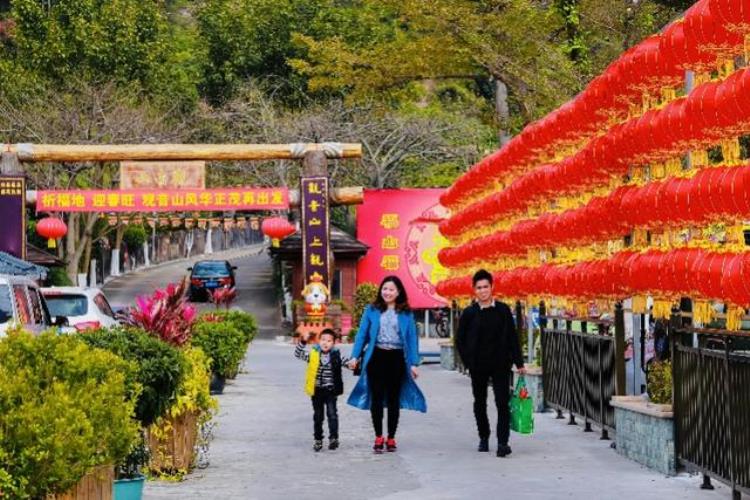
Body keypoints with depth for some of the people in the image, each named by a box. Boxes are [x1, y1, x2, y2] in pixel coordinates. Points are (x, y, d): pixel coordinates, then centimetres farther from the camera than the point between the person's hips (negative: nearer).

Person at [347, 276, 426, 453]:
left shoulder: (406, 314, 5)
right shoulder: (372, 310, 5)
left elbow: (412, 338, 3)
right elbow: (362, 334, 4)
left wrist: (413, 363, -3)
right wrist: (355, 356, -4)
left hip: (397, 358, 0)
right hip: (377, 357, 0)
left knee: (393, 399, 7)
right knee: (377, 397, 2)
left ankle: (391, 438, 16)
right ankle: (378, 437, 10)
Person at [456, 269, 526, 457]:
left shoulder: (503, 310, 1)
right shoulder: (469, 313, 0)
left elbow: (513, 337, 5)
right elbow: (460, 340, 7)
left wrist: (519, 363, 2)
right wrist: (468, 361, -1)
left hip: (500, 365, -1)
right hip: (478, 367, 1)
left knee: (502, 403, -9)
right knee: (480, 404, 10)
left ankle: (503, 442, -9)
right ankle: (484, 438, 25)